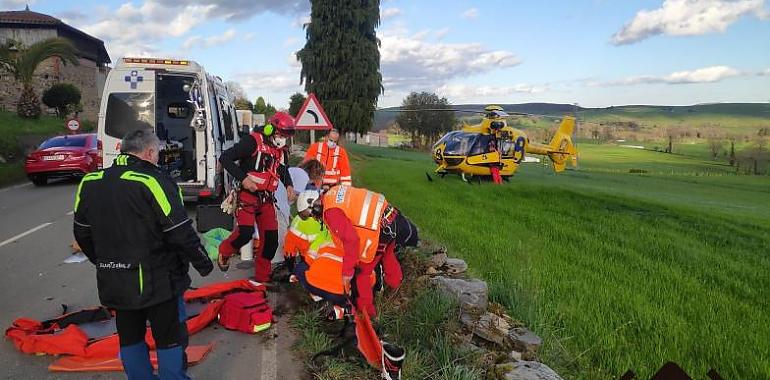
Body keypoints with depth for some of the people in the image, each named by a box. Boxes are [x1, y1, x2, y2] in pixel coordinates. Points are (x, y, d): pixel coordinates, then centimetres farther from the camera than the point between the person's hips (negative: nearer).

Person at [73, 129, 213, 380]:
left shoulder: (90, 183, 2)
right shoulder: (154, 182, -19)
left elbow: (83, 234, 12)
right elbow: (181, 234, -19)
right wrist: (203, 264, -5)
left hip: (114, 283, 6)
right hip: (157, 282, -6)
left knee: (130, 338, 21)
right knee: (170, 339, 9)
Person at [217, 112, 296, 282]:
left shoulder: (280, 150, 10)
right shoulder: (253, 141, -13)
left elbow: (282, 169, 28)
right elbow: (225, 157, -16)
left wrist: (289, 185, 9)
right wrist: (243, 178, -23)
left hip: (266, 199, 7)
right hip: (248, 195, -7)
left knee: (271, 238, 2)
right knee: (246, 232, -22)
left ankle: (262, 277, 19)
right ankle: (224, 252, 11)